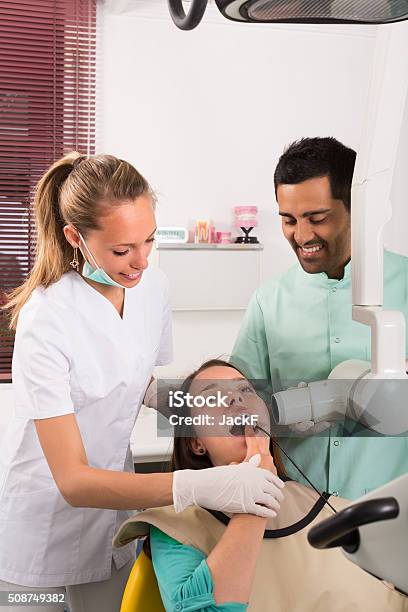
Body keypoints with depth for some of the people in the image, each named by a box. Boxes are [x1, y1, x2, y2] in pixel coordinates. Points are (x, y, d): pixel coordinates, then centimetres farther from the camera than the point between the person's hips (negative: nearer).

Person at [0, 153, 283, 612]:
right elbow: (72, 479, -30)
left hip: (112, 491, 5)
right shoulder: (45, 322, -29)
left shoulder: (152, 286, -10)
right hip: (43, 514, -5)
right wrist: (196, 487, -41)